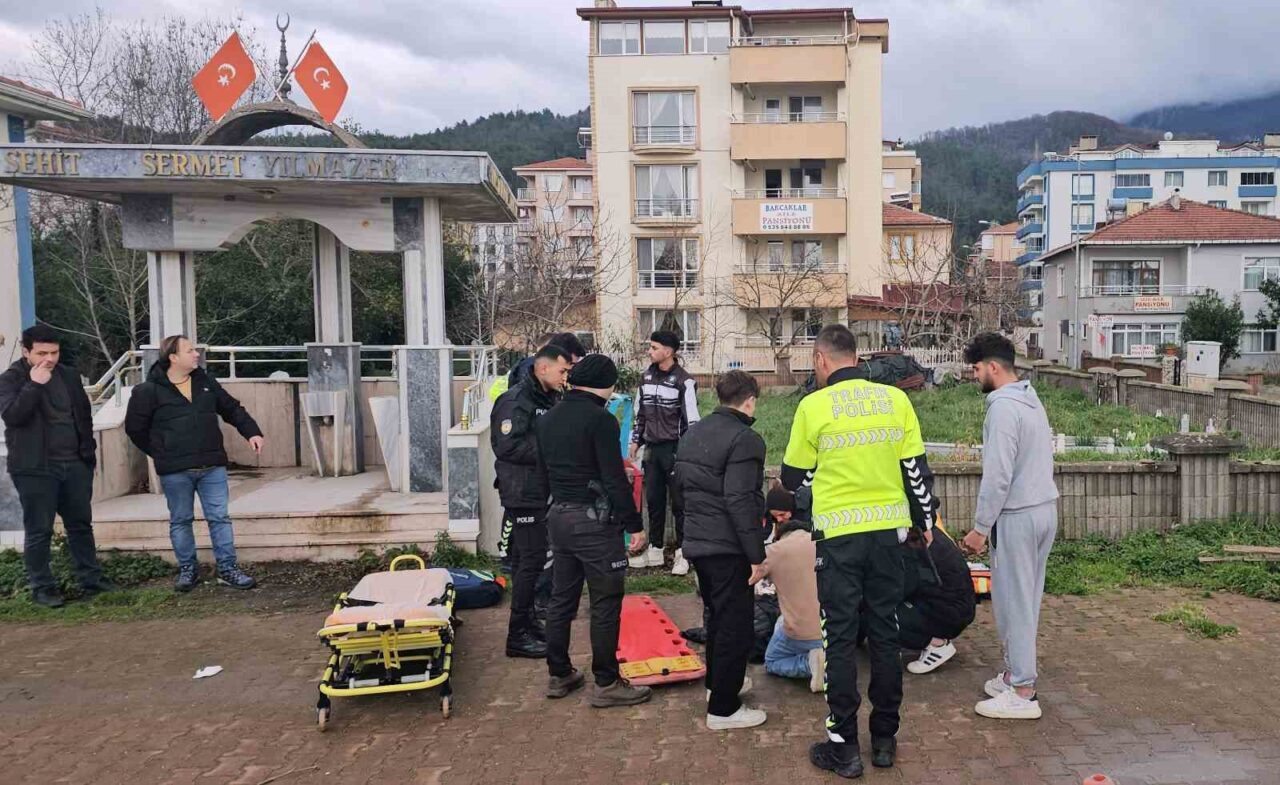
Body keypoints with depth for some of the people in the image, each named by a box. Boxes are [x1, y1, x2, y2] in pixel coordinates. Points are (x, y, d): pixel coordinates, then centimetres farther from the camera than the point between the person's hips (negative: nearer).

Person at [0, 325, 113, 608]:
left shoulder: (68, 376, 10)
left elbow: (84, 414, 18)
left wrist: (88, 450, 13)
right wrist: (34, 384, -25)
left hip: (75, 465, 5)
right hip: (35, 468, -5)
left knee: (81, 525, 12)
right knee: (39, 531, 1)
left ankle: (90, 579, 21)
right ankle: (42, 587, 12)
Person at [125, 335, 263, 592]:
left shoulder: (205, 382, 7)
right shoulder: (149, 391, -6)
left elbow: (232, 409, 14)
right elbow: (135, 427, 2)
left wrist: (252, 432, 3)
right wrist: (161, 454, 2)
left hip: (212, 466, 3)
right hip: (175, 471, -3)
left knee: (220, 517, 4)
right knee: (180, 521, 10)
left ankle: (227, 568, 11)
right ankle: (187, 570, 23)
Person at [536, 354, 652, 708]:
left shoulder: (547, 419, 10)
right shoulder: (600, 420, -15)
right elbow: (615, 480, -18)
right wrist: (635, 525, -12)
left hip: (558, 517, 8)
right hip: (594, 520, -8)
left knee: (561, 599, 16)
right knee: (606, 604, 2)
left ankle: (558, 675, 25)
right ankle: (606, 684, 9)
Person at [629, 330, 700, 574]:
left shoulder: (683, 381, -11)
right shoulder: (647, 377, 9)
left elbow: (691, 419, -11)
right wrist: (636, 441, 14)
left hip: (675, 449, -6)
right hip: (652, 448, 6)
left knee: (679, 502, 1)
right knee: (653, 500, 11)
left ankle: (683, 553, 11)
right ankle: (655, 551, 22)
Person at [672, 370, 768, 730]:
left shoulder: (693, 433, 9)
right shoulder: (744, 439, -18)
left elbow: (677, 483, 16)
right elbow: (741, 501, -24)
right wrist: (757, 555, -19)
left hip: (696, 542, 9)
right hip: (728, 548, -9)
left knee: (717, 615, 25)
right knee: (736, 626, 2)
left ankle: (716, 682, 40)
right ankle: (723, 709, 9)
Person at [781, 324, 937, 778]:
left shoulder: (813, 406, -9)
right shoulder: (896, 399, 0)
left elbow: (794, 477, 0)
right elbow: (916, 468, 4)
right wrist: (925, 520, 18)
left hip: (839, 535, -3)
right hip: (889, 529, 4)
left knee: (840, 639, 6)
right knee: (885, 634, 14)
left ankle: (844, 747, 12)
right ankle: (885, 739, 25)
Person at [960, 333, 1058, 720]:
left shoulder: (1002, 407, -18)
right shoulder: (1032, 400, 13)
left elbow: (997, 476, -22)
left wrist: (980, 528, -15)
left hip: (1017, 517, -10)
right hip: (1045, 510, 10)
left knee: (1013, 601, -2)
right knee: (1026, 599, 16)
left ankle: (1022, 693, 5)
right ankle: (1017, 673, 26)